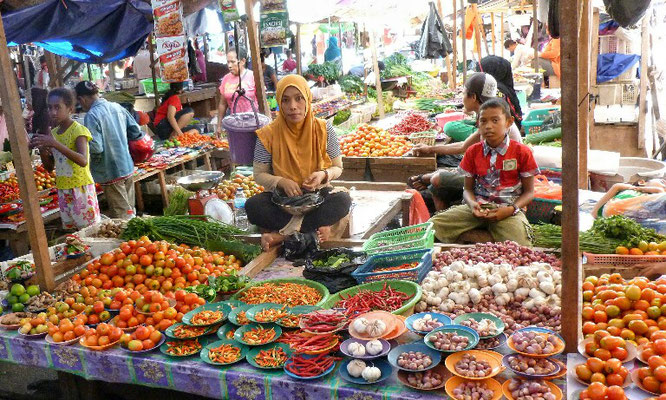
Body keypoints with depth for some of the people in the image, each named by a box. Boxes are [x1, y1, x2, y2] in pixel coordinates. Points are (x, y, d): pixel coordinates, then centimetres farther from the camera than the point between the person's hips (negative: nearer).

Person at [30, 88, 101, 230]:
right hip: (63, 190, 7)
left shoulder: (78, 130, -12)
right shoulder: (52, 133, 9)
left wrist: (55, 144, -35)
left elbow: (83, 161, -29)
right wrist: (42, 150, -6)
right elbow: (49, 167, 15)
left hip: (81, 188, -6)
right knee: (74, 231, 9)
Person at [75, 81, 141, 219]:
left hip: (111, 173, -7)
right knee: (129, 211, 17)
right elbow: (137, 133, 7)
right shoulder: (117, 107, 3)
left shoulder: (91, 116, -16)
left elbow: (95, 148, -23)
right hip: (128, 168, 7)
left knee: (121, 216, 2)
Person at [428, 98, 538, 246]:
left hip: (508, 208, -3)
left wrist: (511, 209, -16)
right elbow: (468, 188, 11)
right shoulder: (473, 152, 8)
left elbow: (529, 192, 3)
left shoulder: (522, 152, -1)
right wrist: (472, 204, -13)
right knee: (434, 225, -20)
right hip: (479, 207, 4)